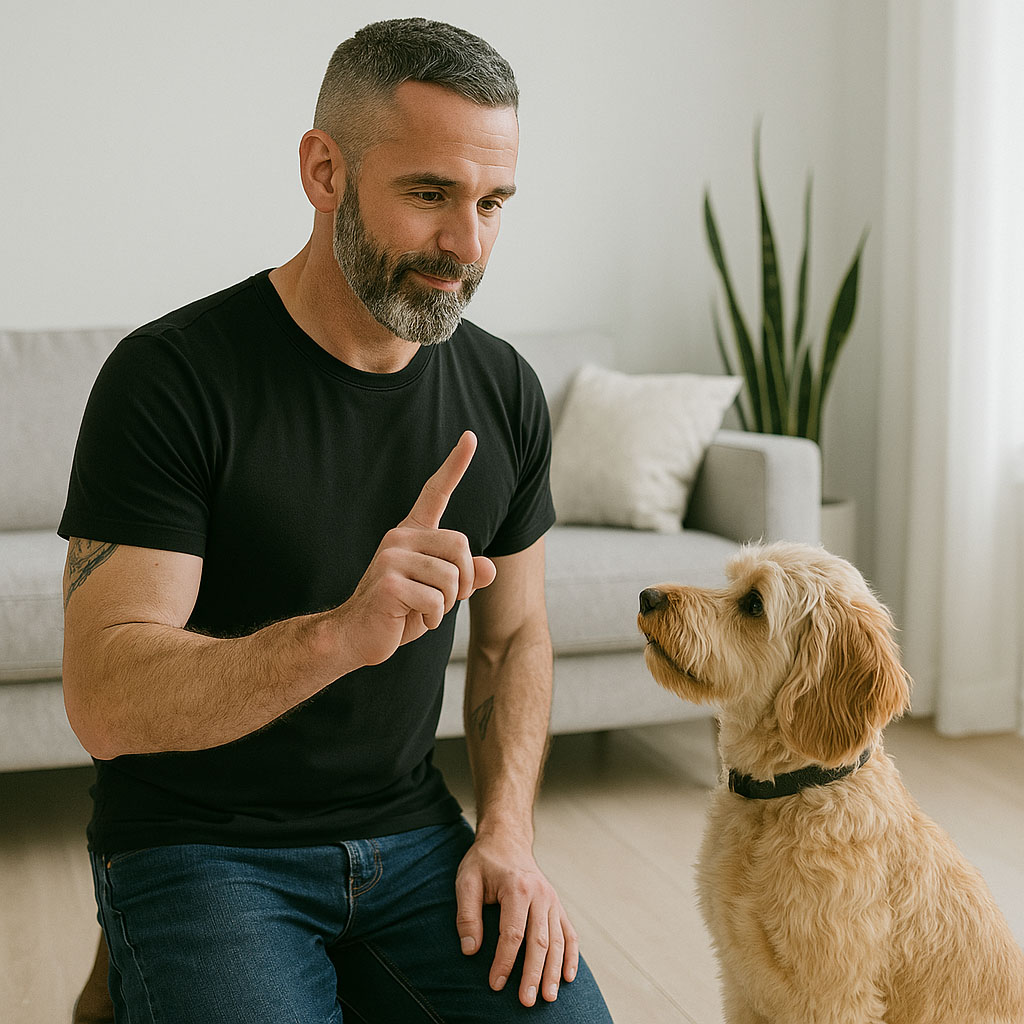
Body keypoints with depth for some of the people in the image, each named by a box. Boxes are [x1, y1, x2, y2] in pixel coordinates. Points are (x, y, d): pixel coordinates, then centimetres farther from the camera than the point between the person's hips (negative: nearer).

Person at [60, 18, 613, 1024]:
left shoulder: (503, 391, 2)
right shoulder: (171, 376, -16)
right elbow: (105, 703, -23)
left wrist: (506, 832, -2)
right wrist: (340, 632, -38)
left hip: (412, 832, 4)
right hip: (198, 852, -4)